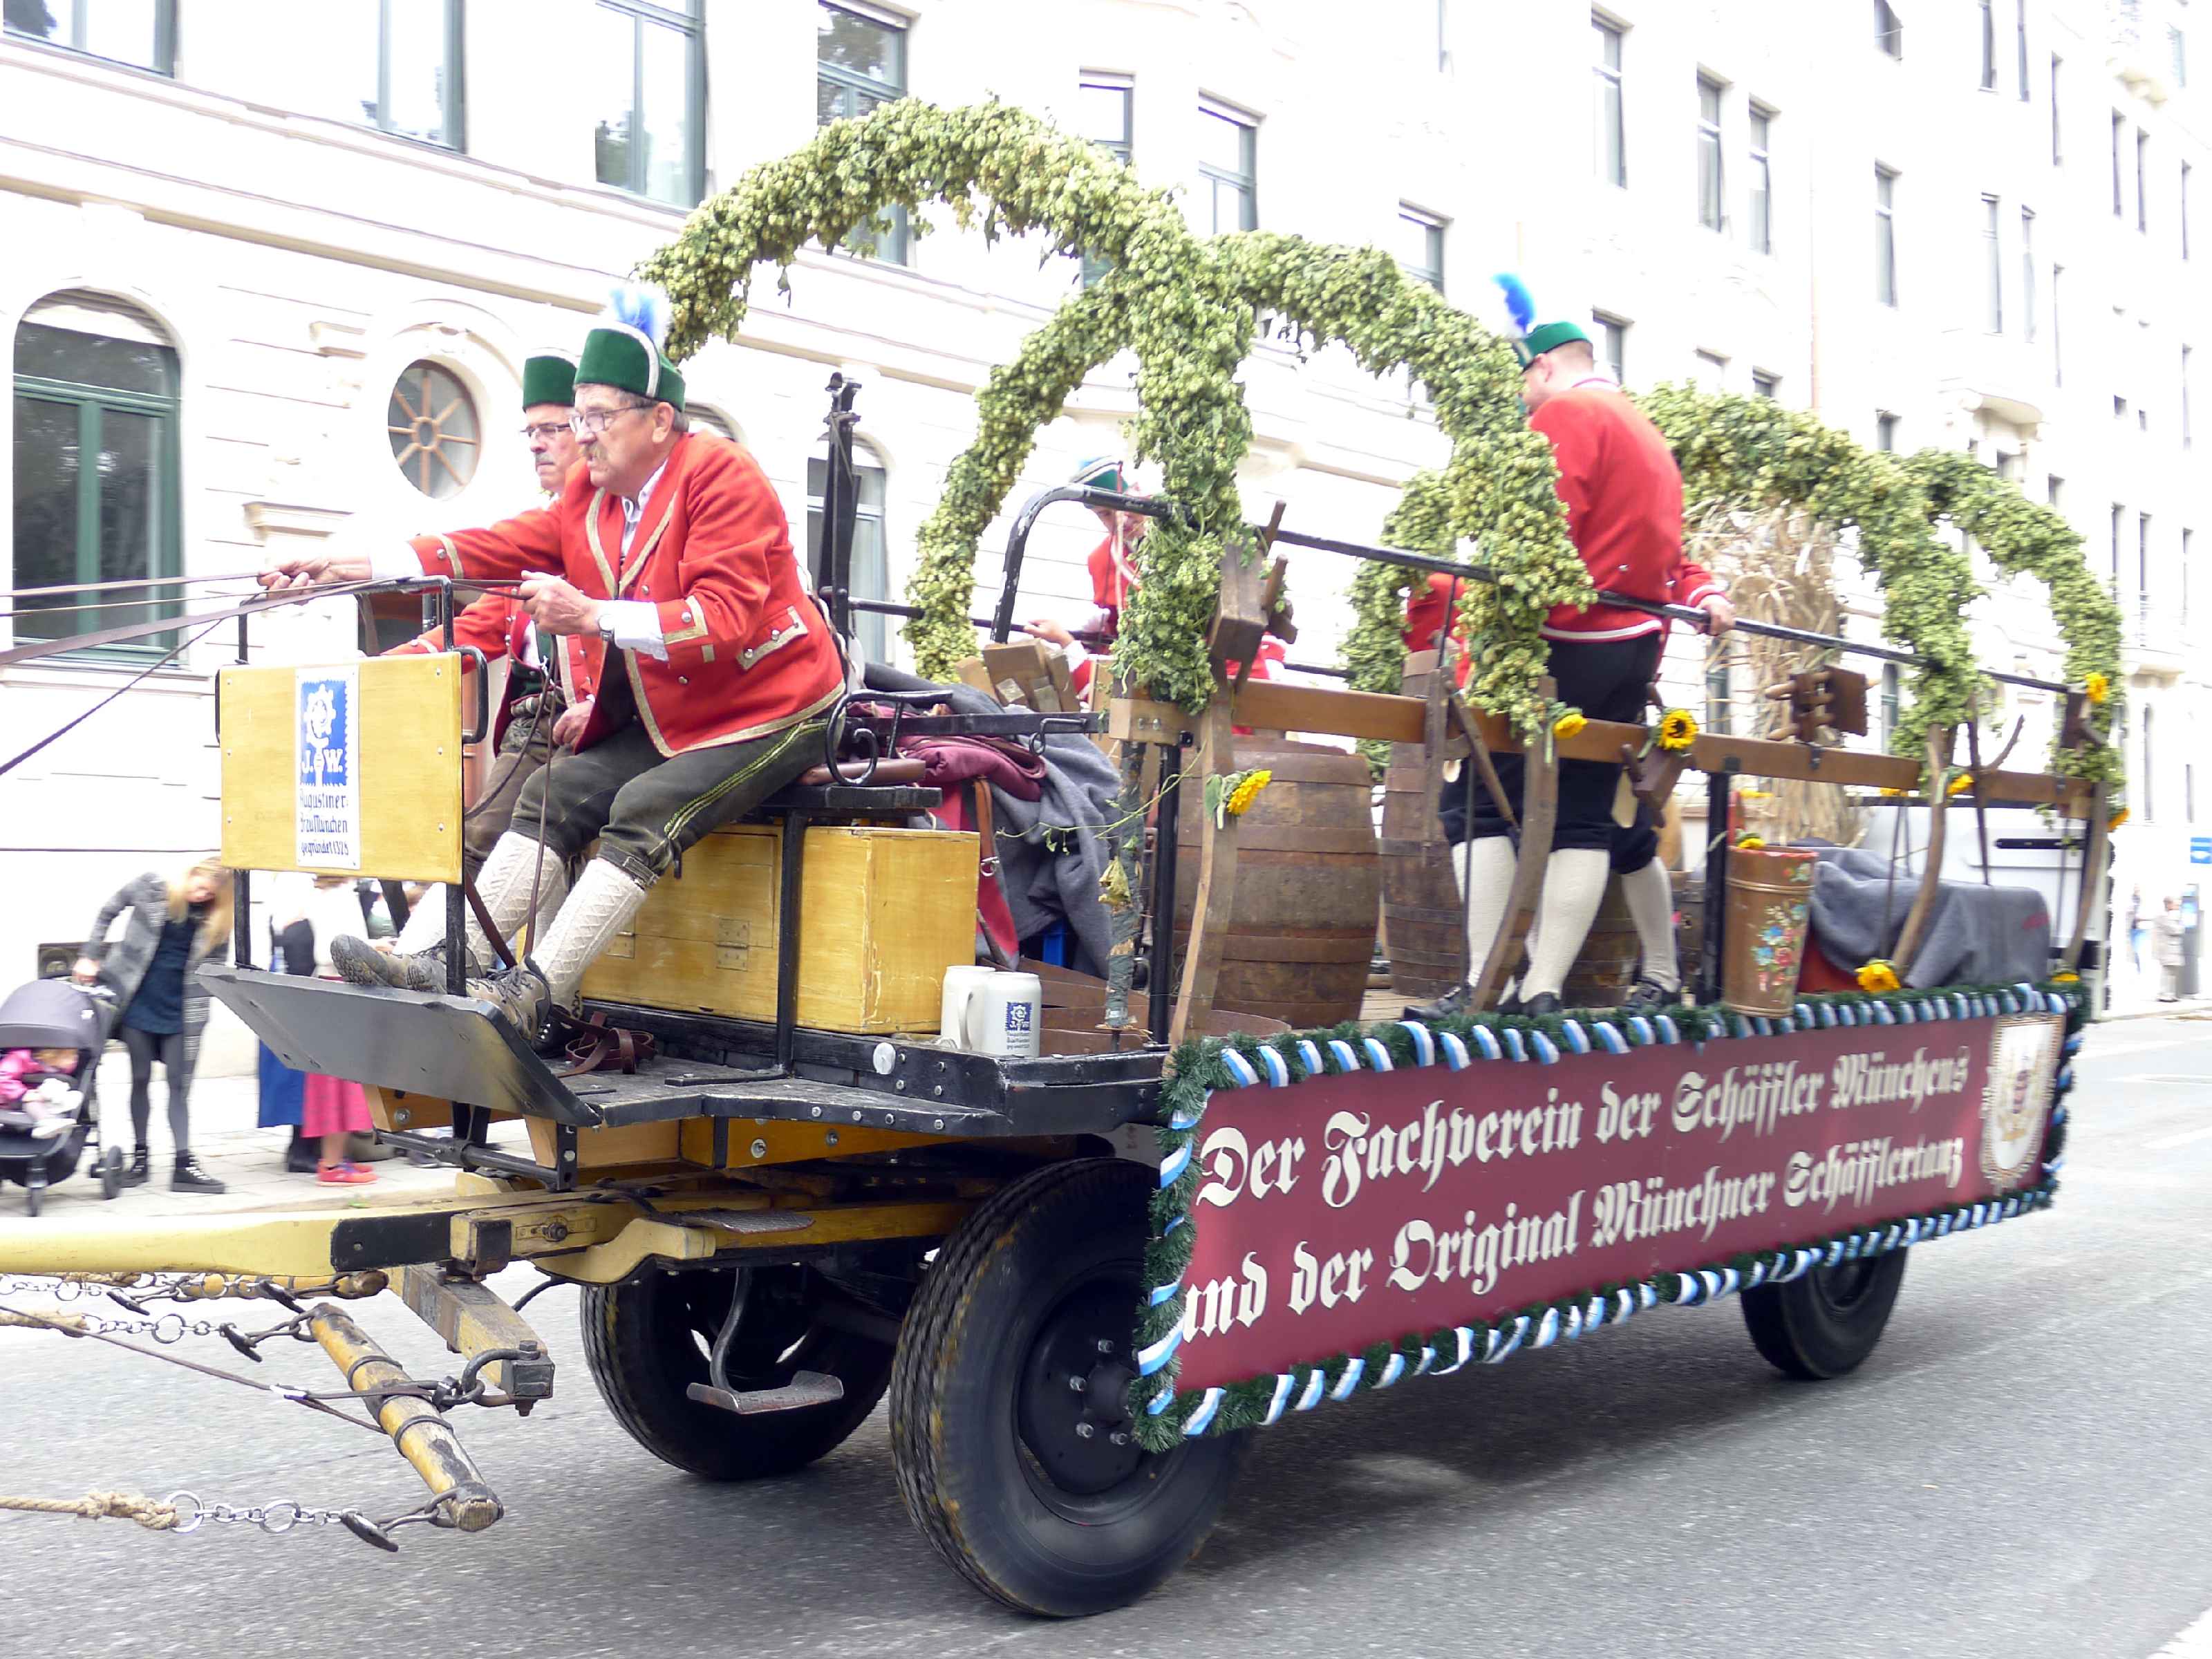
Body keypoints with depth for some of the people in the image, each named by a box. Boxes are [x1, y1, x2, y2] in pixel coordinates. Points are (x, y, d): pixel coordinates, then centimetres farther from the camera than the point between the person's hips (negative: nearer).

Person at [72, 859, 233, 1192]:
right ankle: (140, 1156, 19)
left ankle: (184, 1164, -2)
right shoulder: (151, 888, -6)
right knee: (141, 1078, 7)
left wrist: (199, 1008, -7)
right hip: (138, 1002, 0)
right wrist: (91, 957, 4)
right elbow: (108, 913, 6)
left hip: (180, 1011, 0)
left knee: (180, 1084, -1)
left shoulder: (216, 920, -5)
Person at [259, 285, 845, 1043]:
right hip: (664, 718, 8)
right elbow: (497, 550, 3)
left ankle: (534, 994, -25)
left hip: (770, 715, -8)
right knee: (555, 794, -5)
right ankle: (442, 960, -9)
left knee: (645, 808, -25)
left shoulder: (723, 477, -18)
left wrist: (596, 619, -36)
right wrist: (354, 567, -5)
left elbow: (726, 614, -28)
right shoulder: (589, 497, 8)